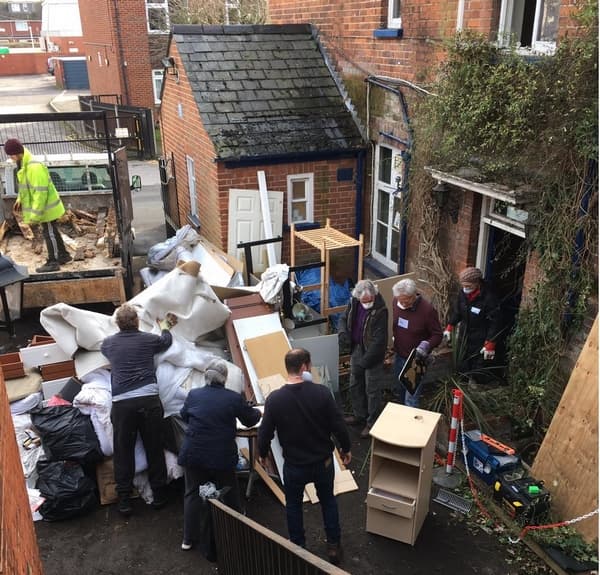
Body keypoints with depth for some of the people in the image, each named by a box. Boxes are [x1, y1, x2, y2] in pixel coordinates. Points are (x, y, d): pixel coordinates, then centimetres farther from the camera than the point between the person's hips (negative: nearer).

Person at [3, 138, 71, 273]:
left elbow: (40, 192, -28)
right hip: (45, 206, 10)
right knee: (52, 232, 19)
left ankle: (53, 262, 10)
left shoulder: (34, 167, -27)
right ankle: (63, 255, 32)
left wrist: (35, 214, -25)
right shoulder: (24, 165, 5)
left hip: (47, 207, -10)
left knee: (49, 233, 0)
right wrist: (20, 199, 7)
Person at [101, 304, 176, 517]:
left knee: (123, 452, 10)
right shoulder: (148, 339, 7)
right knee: (154, 449, 10)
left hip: (121, 403, 1)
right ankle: (159, 495, 21)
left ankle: (124, 501, 16)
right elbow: (166, 340, 30)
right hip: (149, 400, 0)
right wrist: (164, 325, 52)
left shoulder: (108, 343, 11)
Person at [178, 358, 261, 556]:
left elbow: (184, 416, 17)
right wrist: (258, 412, 29)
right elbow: (250, 419, 6)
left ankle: (189, 539, 23)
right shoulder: (234, 398, -9)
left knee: (193, 494, 16)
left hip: (193, 454, 2)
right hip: (222, 456, -2)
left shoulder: (193, 394, -2)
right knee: (229, 495, 15)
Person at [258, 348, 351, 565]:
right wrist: (346, 448, 7)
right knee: (328, 501, 25)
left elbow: (265, 433, -9)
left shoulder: (274, 399, -19)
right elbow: (338, 426, -12)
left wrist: (262, 454, 11)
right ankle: (334, 546, 36)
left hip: (294, 465, -1)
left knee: (293, 505, 23)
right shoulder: (322, 392, -19)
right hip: (323, 461, 1)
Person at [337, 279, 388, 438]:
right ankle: (359, 415, 42)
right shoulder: (354, 302, -6)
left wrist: (365, 361, -25)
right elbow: (344, 319, 9)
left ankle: (372, 423, 23)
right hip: (356, 349, 7)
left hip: (372, 355, -7)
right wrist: (342, 332, -13)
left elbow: (378, 340, -25)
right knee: (355, 386, 22)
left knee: (372, 390, 6)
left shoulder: (380, 310, -26)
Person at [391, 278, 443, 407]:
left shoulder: (427, 310, -24)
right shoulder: (396, 302, -8)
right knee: (397, 391, 22)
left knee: (411, 399, -4)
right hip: (399, 356, 6)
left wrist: (427, 344, -32)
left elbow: (437, 335, -15)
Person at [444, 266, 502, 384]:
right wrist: (450, 327, 11)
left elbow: (494, 323, -20)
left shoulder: (488, 298, -25)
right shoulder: (463, 293, -6)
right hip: (464, 338, 6)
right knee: (462, 367, 18)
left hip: (480, 342, -6)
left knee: (478, 375, 1)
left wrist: (490, 344, -19)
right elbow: (456, 310, 12)